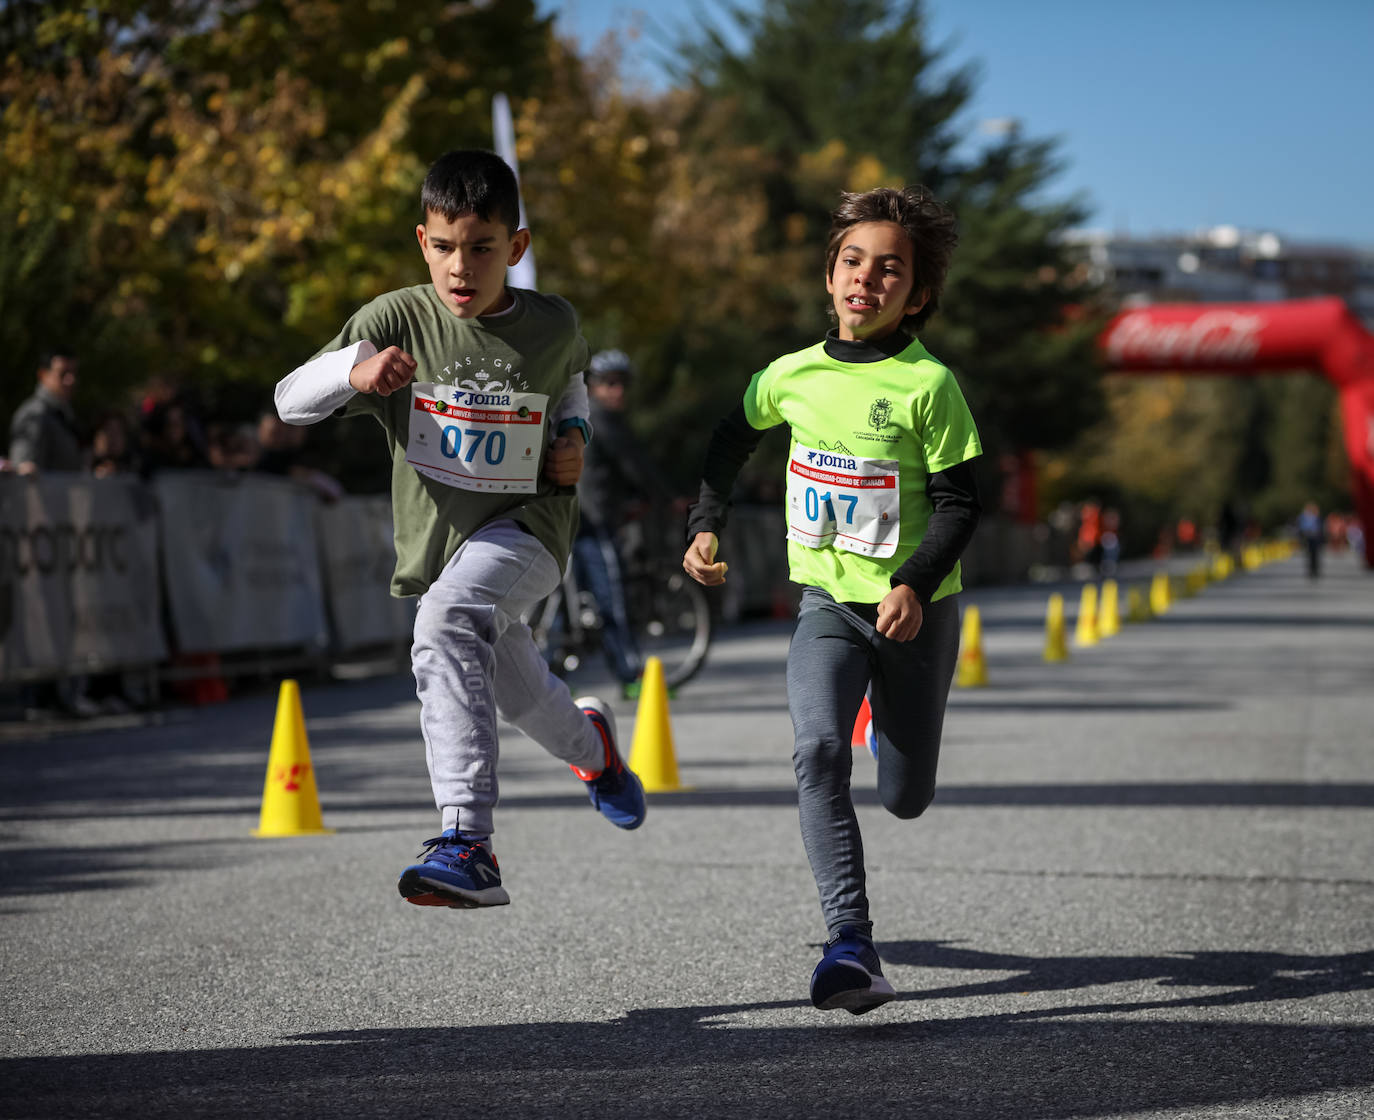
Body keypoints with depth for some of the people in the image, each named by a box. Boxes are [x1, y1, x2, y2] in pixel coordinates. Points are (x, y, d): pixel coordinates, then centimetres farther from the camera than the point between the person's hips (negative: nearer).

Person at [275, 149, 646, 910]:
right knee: (523, 699, 20)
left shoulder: (551, 325, -6)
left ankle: (466, 842, -41)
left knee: (448, 623, -34)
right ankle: (590, 743, 59)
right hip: (435, 541, 3)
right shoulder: (396, 320, -10)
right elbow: (289, 400, -14)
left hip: (526, 527, -3)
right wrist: (353, 370, -34)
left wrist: (575, 436, 0)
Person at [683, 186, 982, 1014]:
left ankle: (894, 719, 48)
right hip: (827, 603, 2)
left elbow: (959, 503, -12)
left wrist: (915, 583, -26)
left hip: (915, 611, -2)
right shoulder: (795, 374, -1)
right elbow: (735, 436, 19)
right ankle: (851, 945, -26)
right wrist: (707, 525, 10)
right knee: (819, 751, -24)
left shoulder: (928, 384, -13)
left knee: (906, 797, 11)